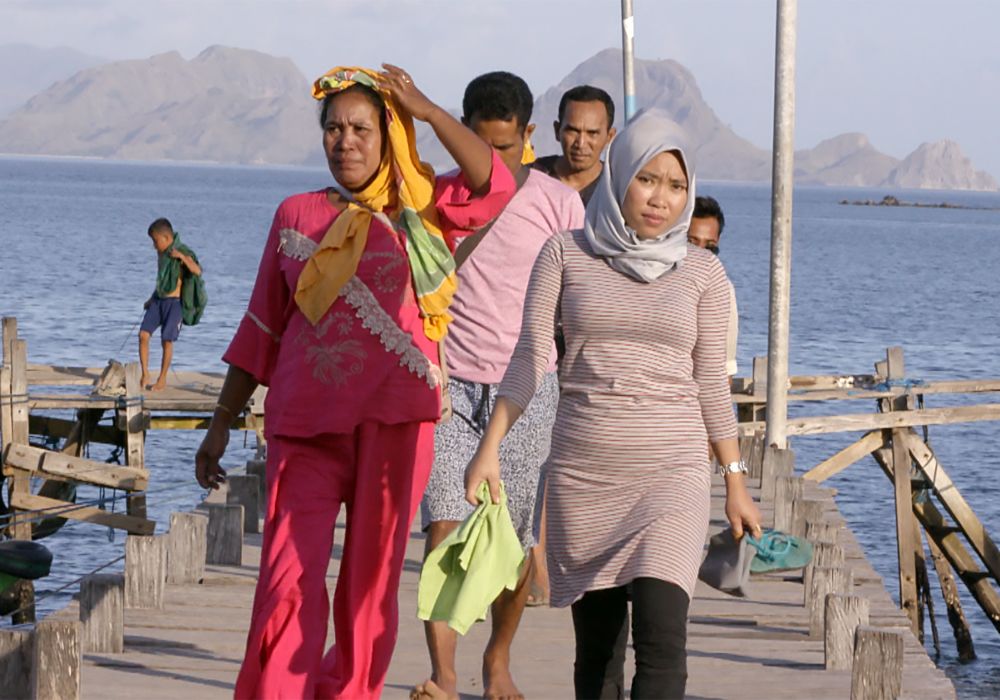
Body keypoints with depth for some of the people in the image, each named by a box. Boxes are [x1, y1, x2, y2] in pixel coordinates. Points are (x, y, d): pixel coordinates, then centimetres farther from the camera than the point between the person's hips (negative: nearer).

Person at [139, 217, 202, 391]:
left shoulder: (182, 253, -12)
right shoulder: (162, 253, 11)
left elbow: (197, 271, -28)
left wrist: (182, 257, -35)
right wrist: (152, 298, 22)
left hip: (174, 302, -7)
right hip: (158, 300, 7)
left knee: (167, 341, -4)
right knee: (143, 334, -5)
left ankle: (162, 380, 8)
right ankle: (145, 376, 3)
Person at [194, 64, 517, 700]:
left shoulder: (422, 213, 7)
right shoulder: (298, 216, 12)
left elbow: (493, 186, -13)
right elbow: (262, 329, 16)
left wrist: (427, 110, -13)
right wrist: (222, 425, 15)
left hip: (394, 421, -1)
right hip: (305, 426, 1)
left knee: (371, 582, 5)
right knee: (288, 587, -8)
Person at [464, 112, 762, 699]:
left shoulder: (702, 271, 6)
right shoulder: (566, 255, 4)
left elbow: (710, 383, 10)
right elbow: (531, 359, 3)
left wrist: (736, 484, 10)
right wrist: (489, 449, -6)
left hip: (672, 473, -1)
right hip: (582, 473, 1)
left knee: (661, 638, -17)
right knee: (597, 647, 5)